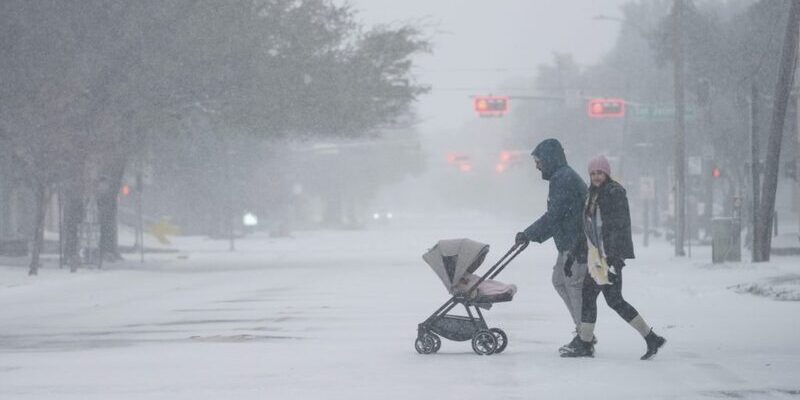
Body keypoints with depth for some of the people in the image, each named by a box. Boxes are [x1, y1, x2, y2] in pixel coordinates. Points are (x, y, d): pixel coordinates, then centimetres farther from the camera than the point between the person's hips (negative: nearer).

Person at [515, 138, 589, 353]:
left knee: (574, 284, -6)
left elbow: (553, 216, -19)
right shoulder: (562, 177, 18)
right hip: (569, 242, 11)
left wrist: (528, 234, -12)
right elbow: (557, 216, 21)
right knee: (559, 280, 15)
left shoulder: (563, 179, -16)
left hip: (577, 244, -11)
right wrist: (532, 235, 14)